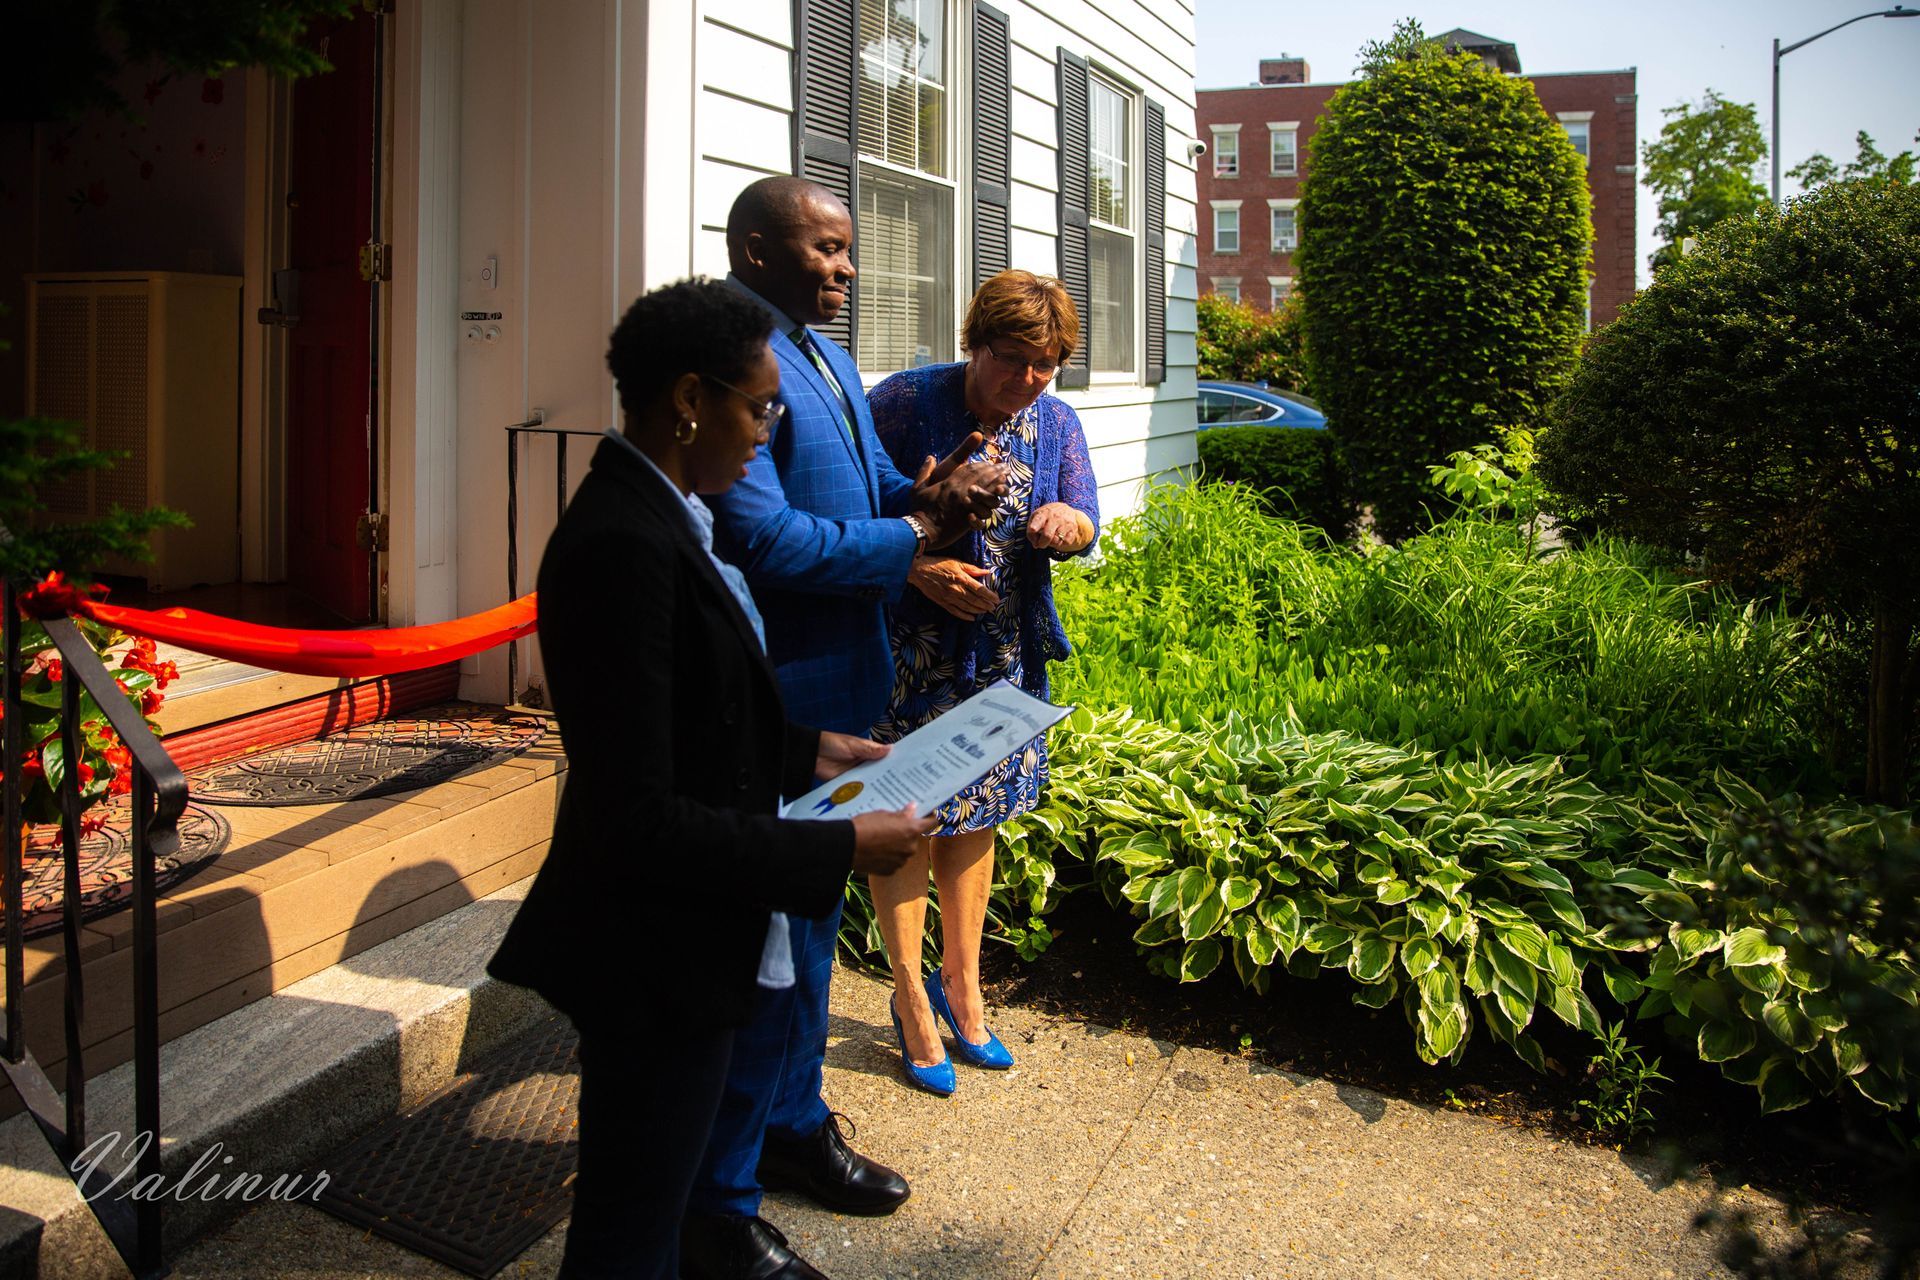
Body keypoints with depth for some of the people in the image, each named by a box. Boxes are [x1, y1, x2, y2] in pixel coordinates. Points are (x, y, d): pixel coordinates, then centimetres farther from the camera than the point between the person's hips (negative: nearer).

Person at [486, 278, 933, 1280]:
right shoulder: (626, 548, -27)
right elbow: (640, 819, -28)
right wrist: (842, 847, -21)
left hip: (683, 939, 10)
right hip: (656, 964, -10)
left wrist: (806, 748, 8)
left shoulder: (649, 515, 4)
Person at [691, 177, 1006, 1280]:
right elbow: (763, 538, -27)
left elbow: (866, 487, 15)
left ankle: (795, 1122, 41)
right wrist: (920, 534, -16)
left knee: (810, 923, 22)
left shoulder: (829, 359, 14)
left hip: (833, 691, 10)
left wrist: (928, 489, -8)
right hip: (769, 703, -10)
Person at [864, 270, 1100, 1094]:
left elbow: (1088, 527, 2)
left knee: (975, 813, 16)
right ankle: (912, 998, 19)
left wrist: (1069, 524, -22)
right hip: (911, 651, -5)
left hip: (1003, 654, 5)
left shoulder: (1056, 423, 4)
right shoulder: (905, 402, -12)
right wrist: (916, 568, -23)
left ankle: (961, 983, 32)